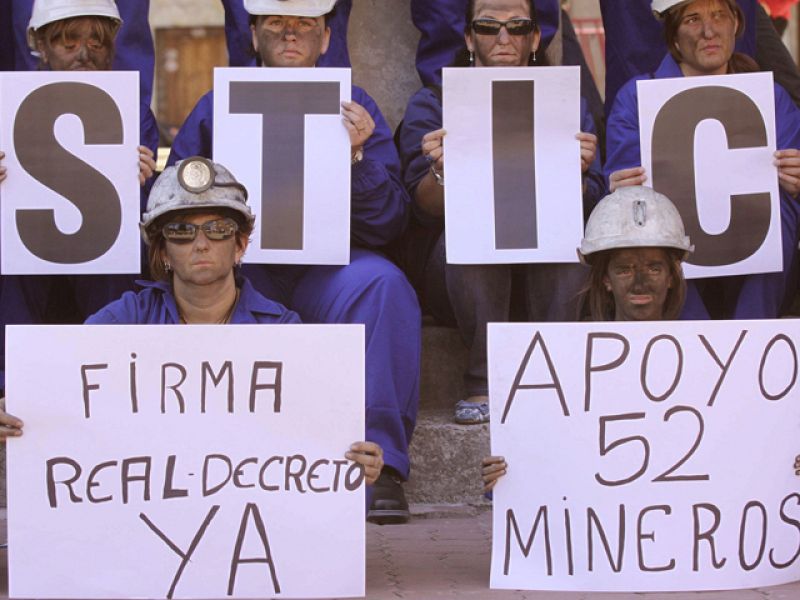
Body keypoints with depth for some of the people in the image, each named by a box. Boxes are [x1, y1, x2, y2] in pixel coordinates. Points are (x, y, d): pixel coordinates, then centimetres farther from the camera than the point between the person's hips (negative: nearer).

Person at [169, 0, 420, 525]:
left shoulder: (354, 109, 12)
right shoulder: (217, 107, 15)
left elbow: (390, 225, 4)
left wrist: (356, 157, -13)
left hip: (326, 268, 0)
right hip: (237, 263, 0)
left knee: (382, 284, -33)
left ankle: (382, 464, -28)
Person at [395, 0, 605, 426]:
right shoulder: (432, 104, 8)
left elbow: (588, 204, 0)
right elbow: (424, 207, -6)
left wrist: (577, 174, -24)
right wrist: (440, 172, -29)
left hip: (547, 274, 1)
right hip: (459, 271, -1)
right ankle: (486, 379, -29)